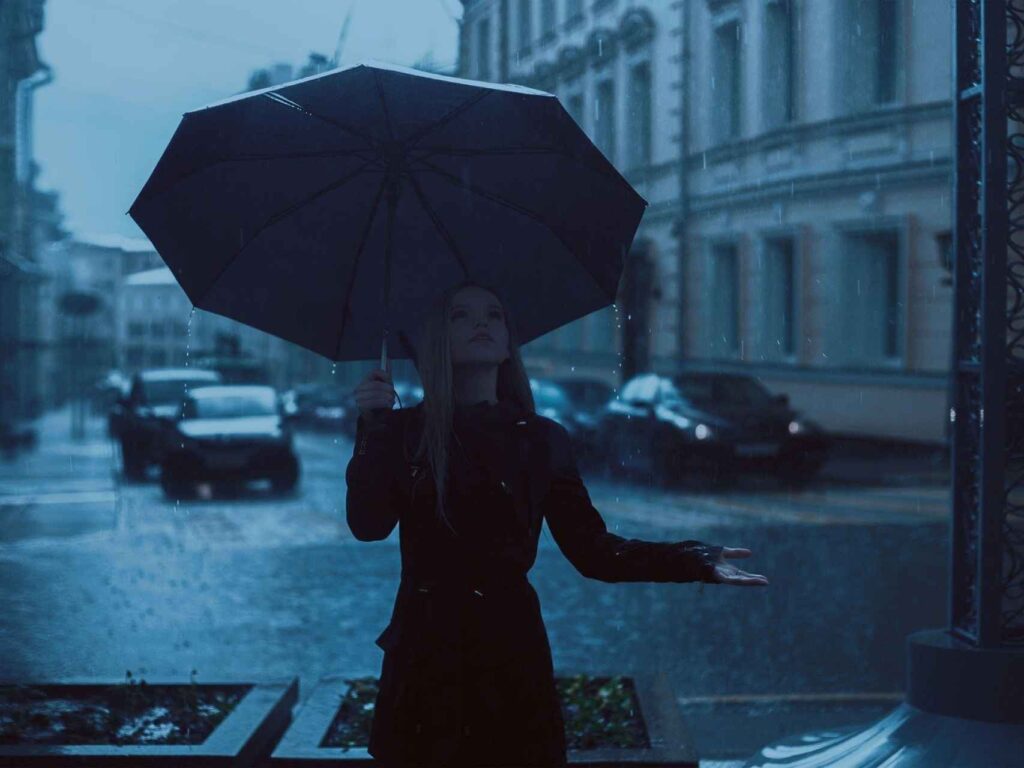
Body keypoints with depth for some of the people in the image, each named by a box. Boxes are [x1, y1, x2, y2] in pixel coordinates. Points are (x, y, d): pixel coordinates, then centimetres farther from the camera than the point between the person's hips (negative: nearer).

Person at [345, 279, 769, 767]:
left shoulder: (541, 440, 5)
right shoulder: (406, 431, 2)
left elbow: (591, 549, 1)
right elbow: (368, 525, -11)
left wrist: (698, 562, -8)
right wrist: (373, 426, -17)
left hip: (510, 653, 1)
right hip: (425, 655, 0)